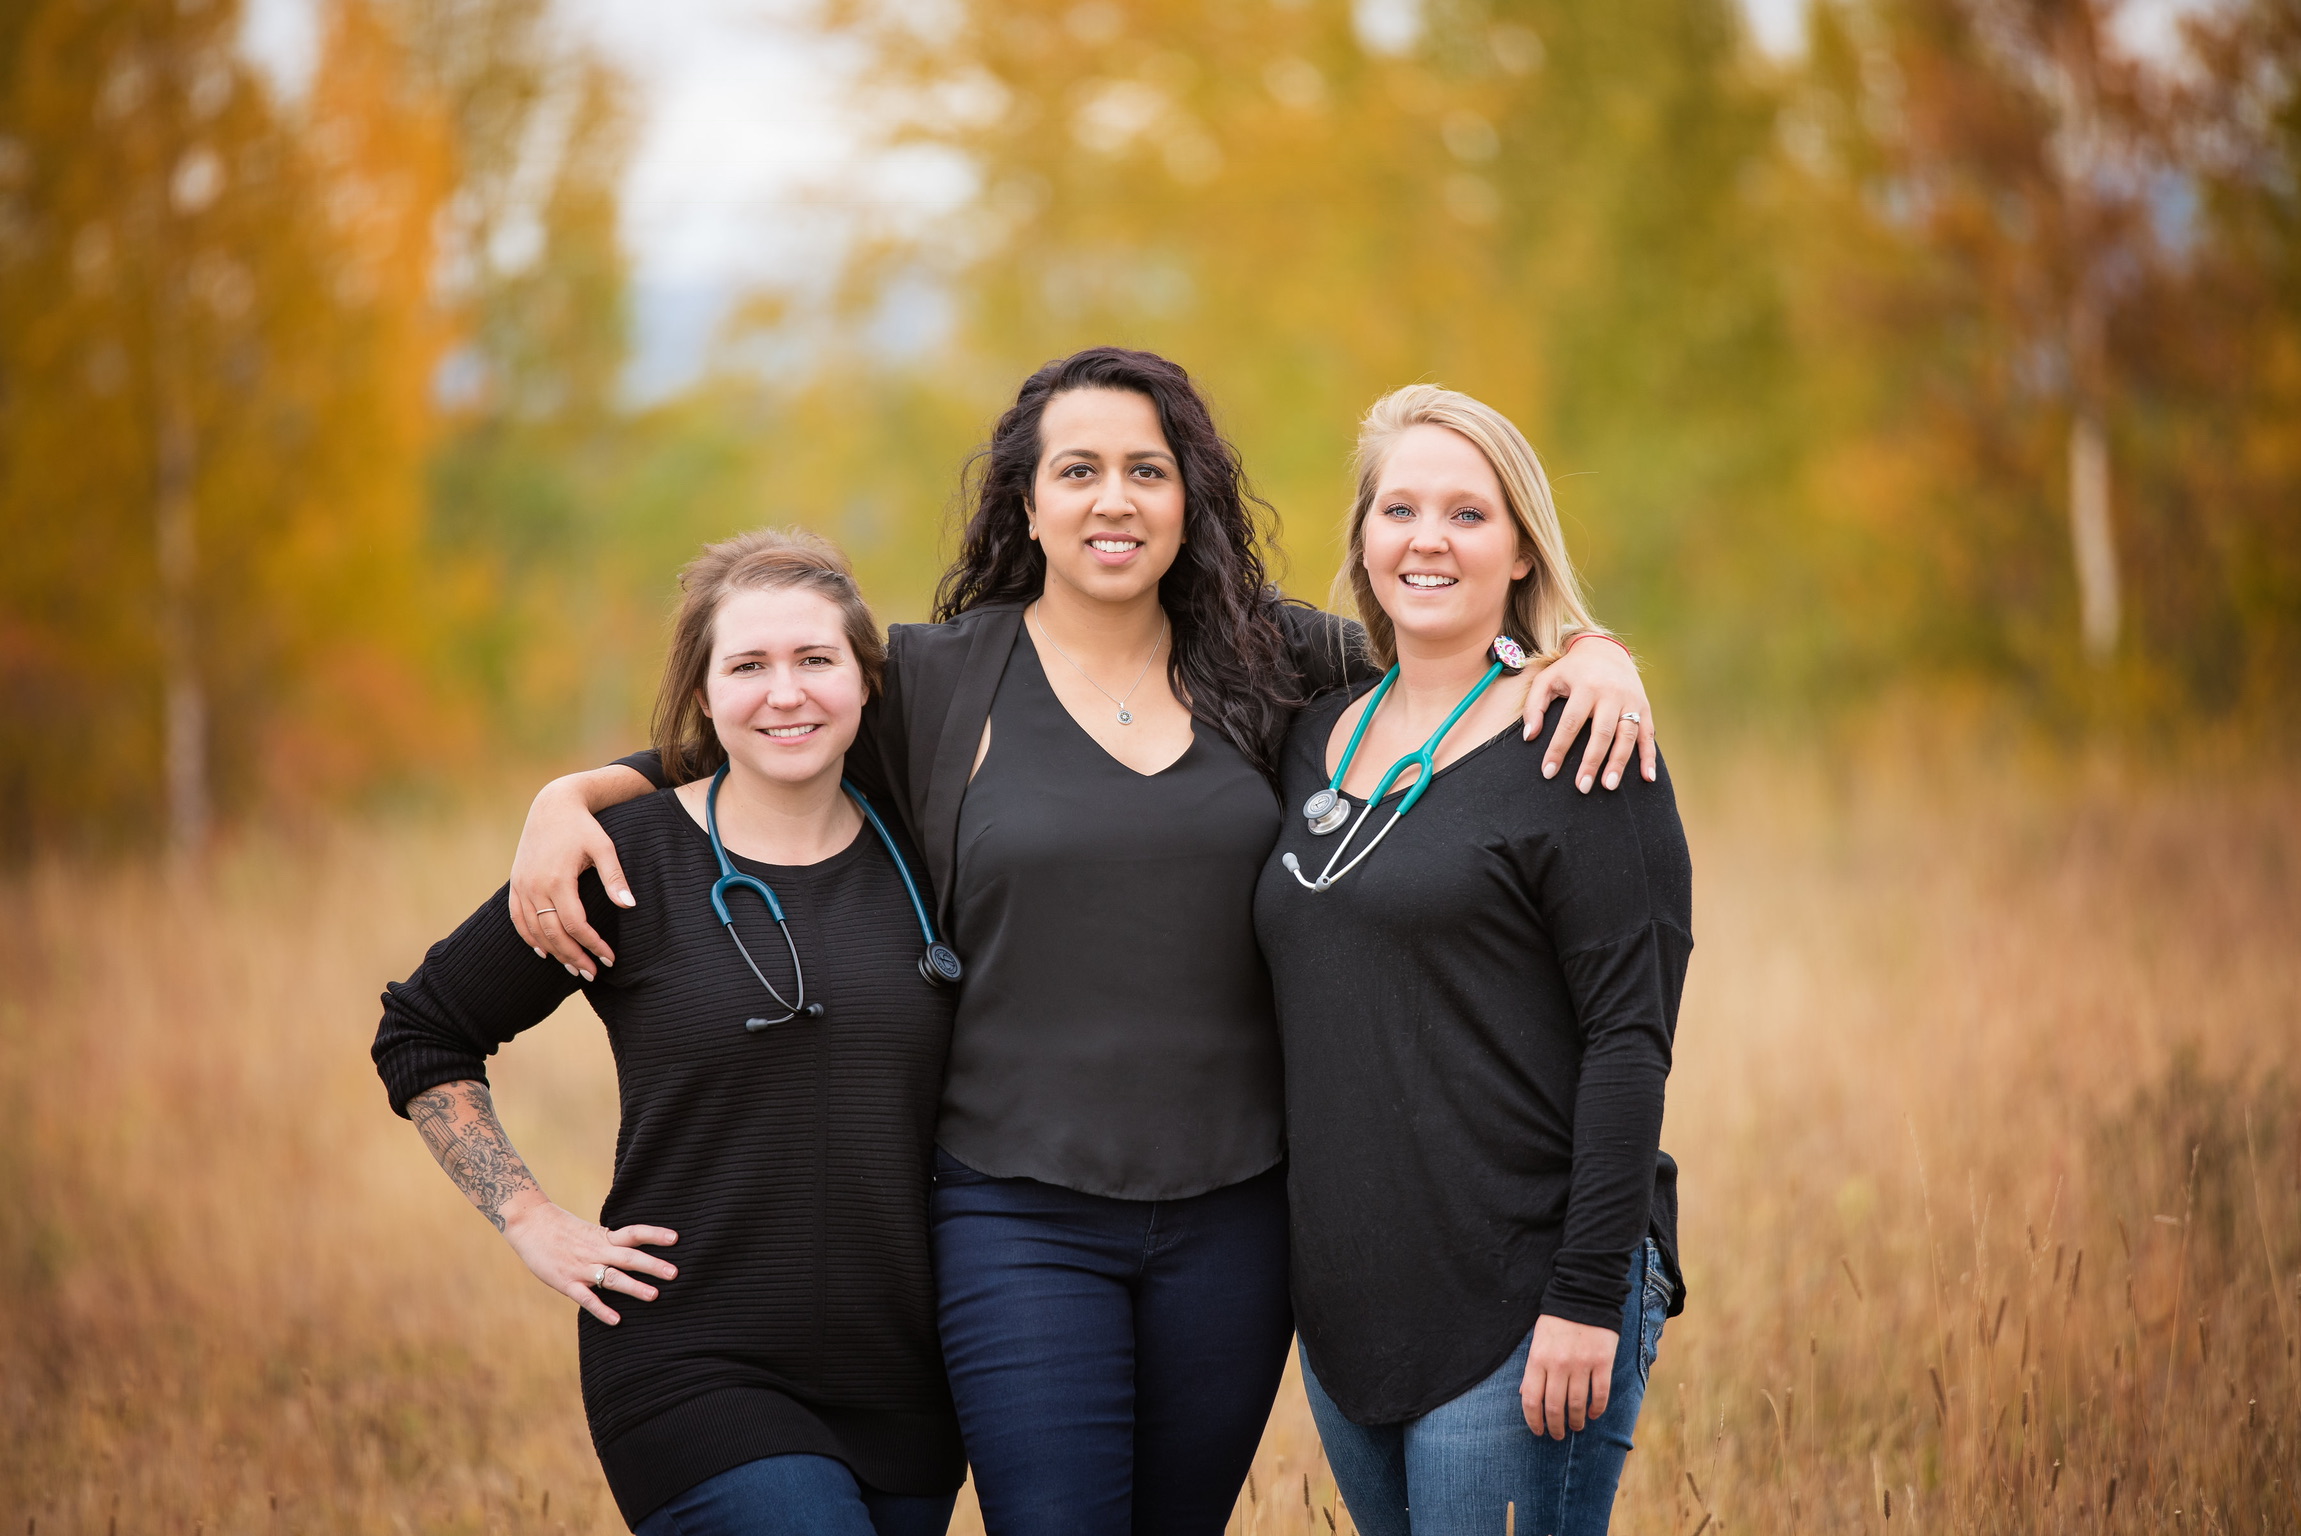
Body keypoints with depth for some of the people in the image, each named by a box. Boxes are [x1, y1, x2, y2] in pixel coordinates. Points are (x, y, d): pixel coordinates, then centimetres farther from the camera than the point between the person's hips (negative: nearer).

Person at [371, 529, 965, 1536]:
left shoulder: (920, 860, 6)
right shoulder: (629, 860, -4)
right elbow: (421, 1037, 5)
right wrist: (533, 1224, -2)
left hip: (900, 1389, 4)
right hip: (697, 1374, -4)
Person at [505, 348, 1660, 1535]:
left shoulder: (1267, 660, 5)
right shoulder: (934, 680, 1)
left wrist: (1592, 653, -3)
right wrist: (567, 797, -5)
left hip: (1230, 1214, 3)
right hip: (1021, 1215, -2)